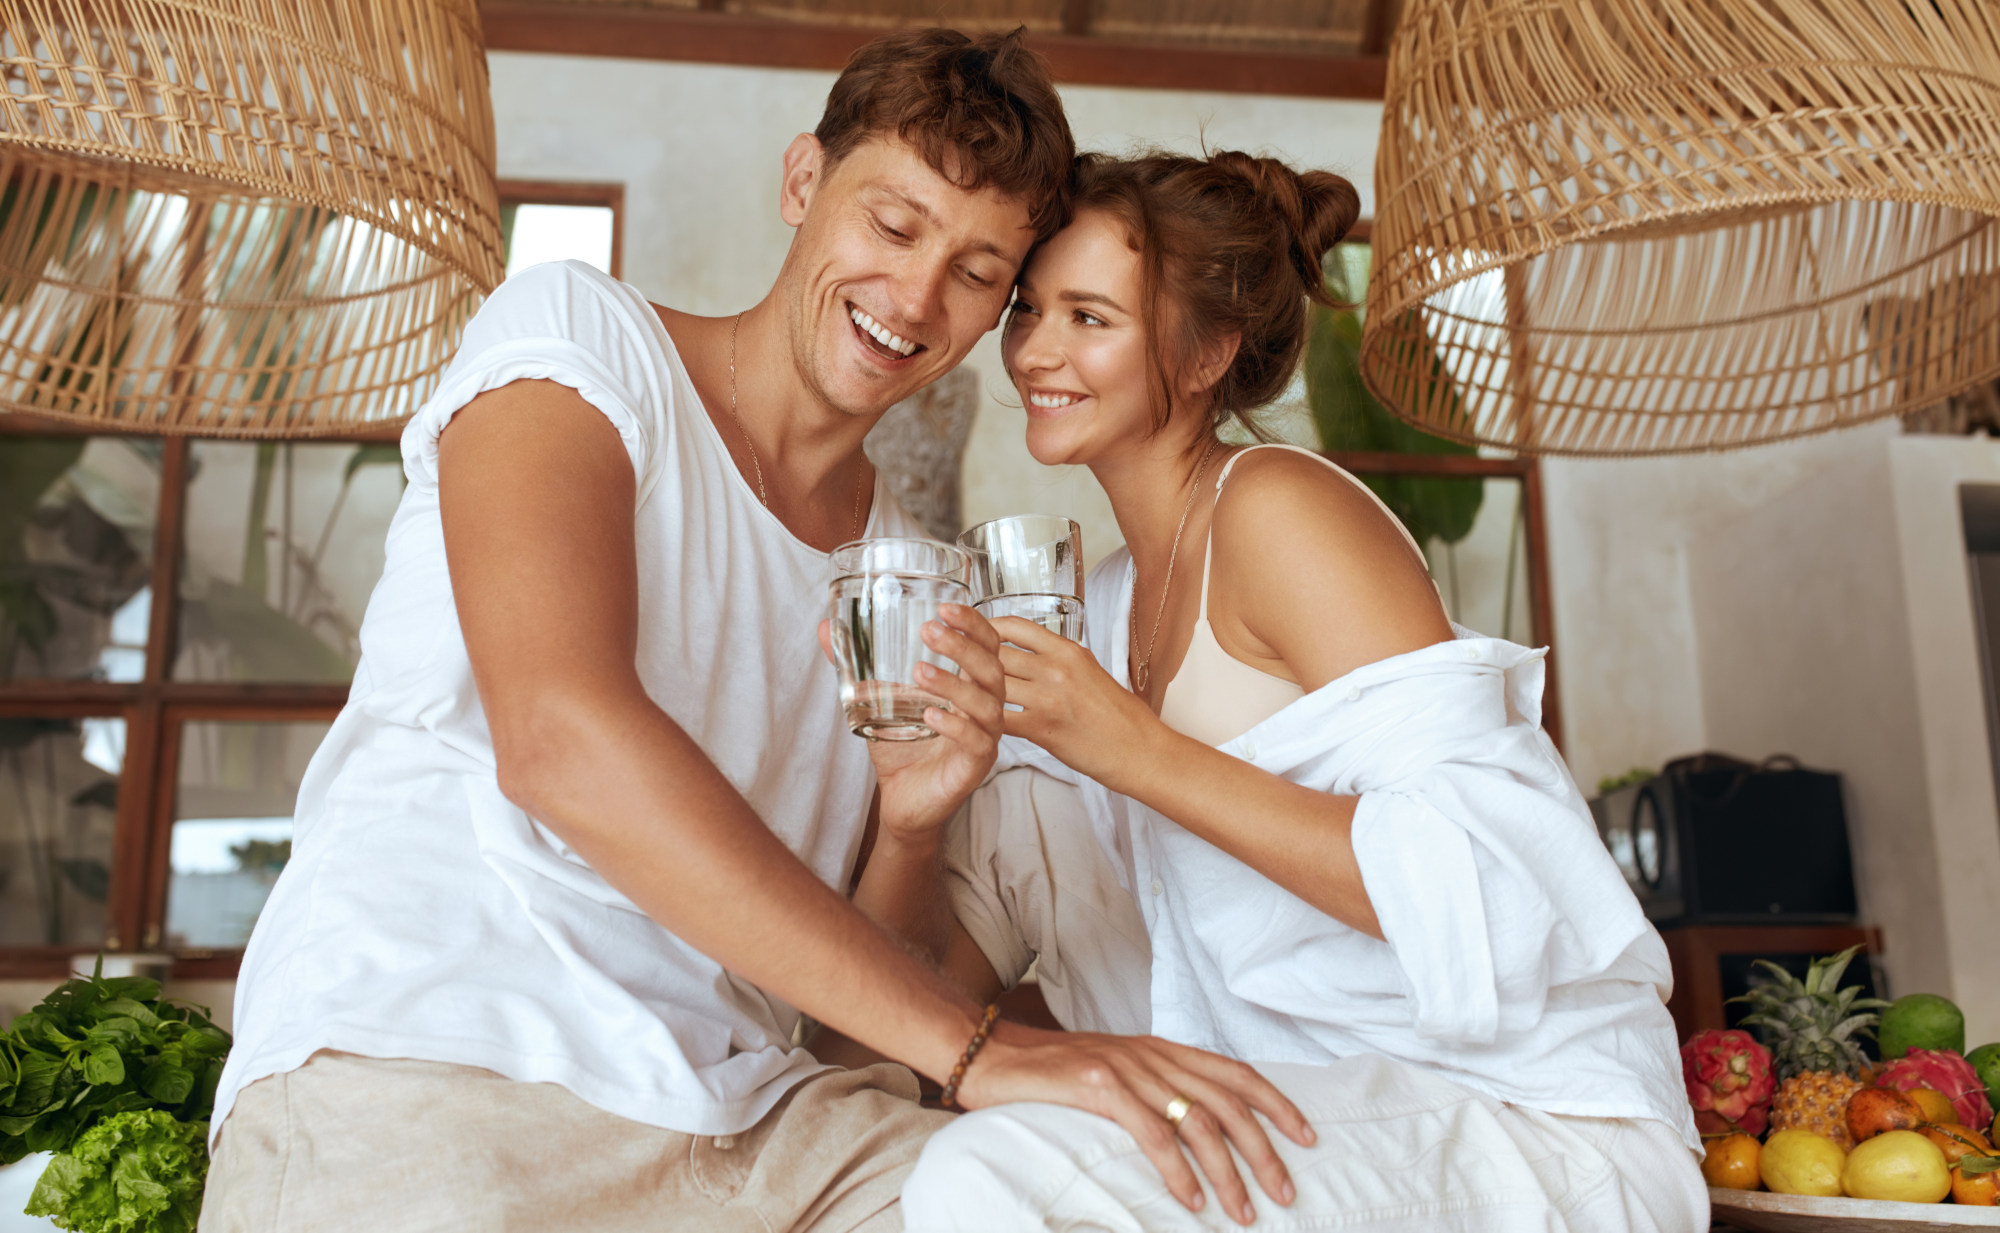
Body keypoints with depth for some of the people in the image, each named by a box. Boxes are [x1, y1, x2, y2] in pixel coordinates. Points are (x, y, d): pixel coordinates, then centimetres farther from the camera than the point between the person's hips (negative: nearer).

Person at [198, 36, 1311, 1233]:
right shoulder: (574, 333, -2)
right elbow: (556, 740, -21)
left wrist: (910, 822, -5)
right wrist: (969, 1042, -24)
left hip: (739, 1110, 4)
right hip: (421, 1062, -3)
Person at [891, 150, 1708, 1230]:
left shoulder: (1280, 505, -15)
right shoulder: (1112, 599, 10)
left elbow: (1491, 890, -24)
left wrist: (1141, 752, -25)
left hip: (1544, 1138, -8)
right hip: (1331, 1103, 8)